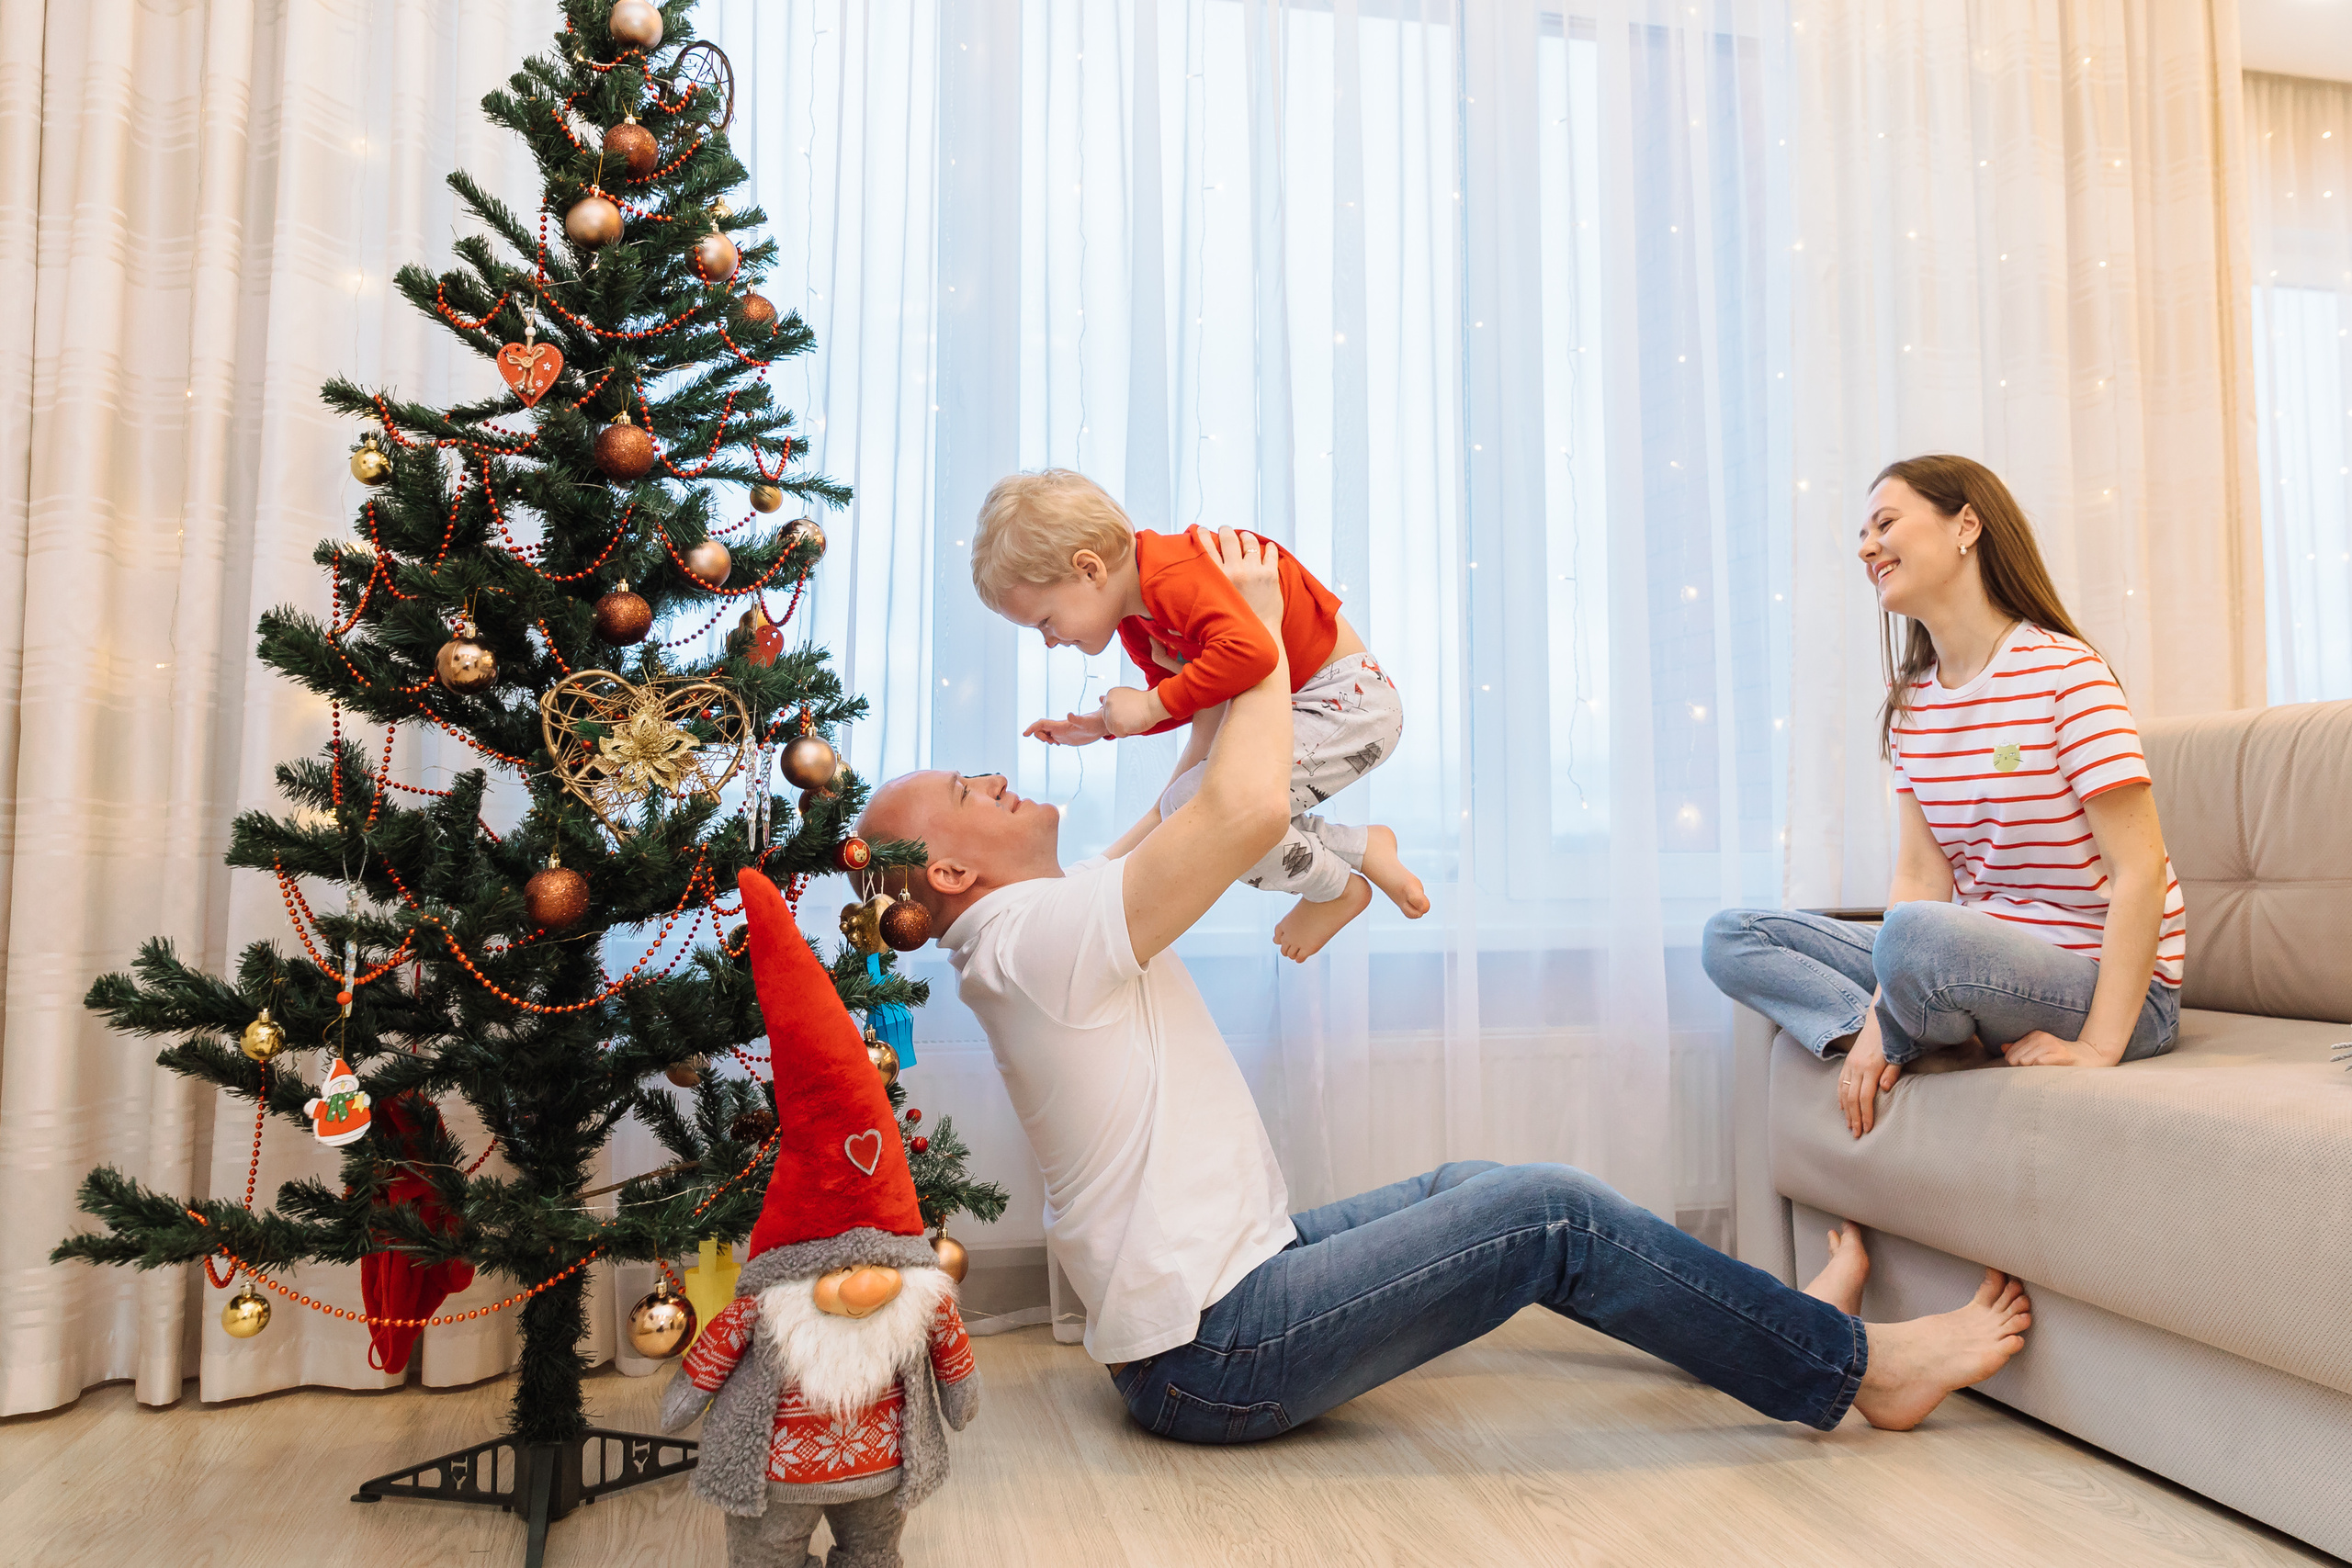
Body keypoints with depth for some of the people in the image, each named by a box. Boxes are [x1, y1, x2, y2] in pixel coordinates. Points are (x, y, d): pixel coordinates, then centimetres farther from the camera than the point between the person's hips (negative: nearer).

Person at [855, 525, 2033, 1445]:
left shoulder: (1039, 940, 11)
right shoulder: (1037, 931, -21)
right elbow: (1250, 810, -31)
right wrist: (1259, 619, -17)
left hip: (1217, 1287, 10)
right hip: (1214, 1360, -10)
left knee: (1471, 1187, 12)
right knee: (1551, 1211, -11)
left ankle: (1778, 1324, 26)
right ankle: (1852, 1364, 8)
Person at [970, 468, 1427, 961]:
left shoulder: (1177, 576, -27)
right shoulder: (1134, 622, 7)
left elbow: (1252, 650, -42)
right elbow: (1184, 704, 19)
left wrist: (1153, 705, -31)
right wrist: (1102, 726, 7)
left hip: (1349, 698, -11)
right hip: (1298, 705, 11)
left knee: (1194, 805, -22)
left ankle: (1336, 891, 2)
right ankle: (1364, 848, 16)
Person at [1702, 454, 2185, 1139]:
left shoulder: (2064, 674, -15)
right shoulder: (1910, 699, 7)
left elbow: (2140, 869, -18)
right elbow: (1920, 874, -1)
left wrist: (2098, 1047, -22)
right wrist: (1879, 1018, -14)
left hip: (2109, 984, -7)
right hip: (1981, 955, 7)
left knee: (1918, 936, -38)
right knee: (1731, 935, -2)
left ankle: (1909, 1041, -5)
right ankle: (1920, 1042, -17)